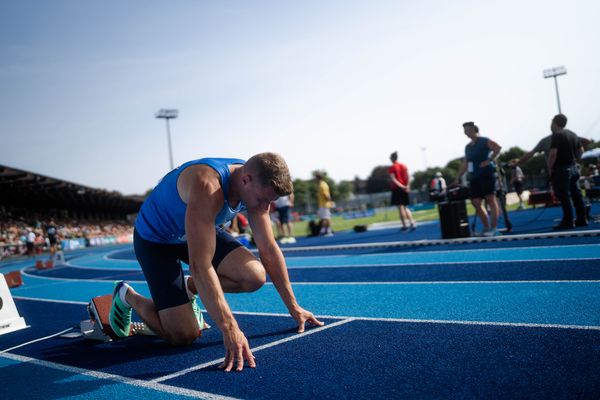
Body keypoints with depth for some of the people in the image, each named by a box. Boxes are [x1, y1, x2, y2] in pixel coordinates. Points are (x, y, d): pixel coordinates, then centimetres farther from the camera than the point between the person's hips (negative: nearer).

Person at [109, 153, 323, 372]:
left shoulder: (256, 187, -16)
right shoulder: (207, 188, -40)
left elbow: (269, 249, -8)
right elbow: (200, 265, -46)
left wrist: (293, 307, -7)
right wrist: (229, 329, -49)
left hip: (200, 231, 7)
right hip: (155, 239, -7)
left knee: (255, 276, -16)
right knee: (184, 336, -13)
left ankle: (189, 288, 12)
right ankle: (127, 296, 14)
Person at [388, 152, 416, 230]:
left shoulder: (391, 168, -6)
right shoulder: (404, 166, 11)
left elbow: (393, 179, -15)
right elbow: (408, 177, 1)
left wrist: (401, 186, -19)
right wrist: (407, 186, -6)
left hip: (396, 188, -5)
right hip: (405, 188, 5)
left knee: (400, 207, -3)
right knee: (405, 207, 13)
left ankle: (404, 225, -4)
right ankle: (412, 223, 0)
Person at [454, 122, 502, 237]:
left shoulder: (484, 141, -4)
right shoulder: (468, 147, 18)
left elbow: (498, 147, -18)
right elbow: (465, 164, 21)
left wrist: (489, 160, -21)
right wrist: (457, 179, 17)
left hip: (486, 174, -8)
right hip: (474, 177, 8)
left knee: (490, 199, -7)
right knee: (476, 202, 4)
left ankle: (494, 228, -5)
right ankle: (486, 228, 14)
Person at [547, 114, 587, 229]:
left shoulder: (557, 135, -13)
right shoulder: (573, 134, 13)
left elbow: (553, 153, -21)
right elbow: (581, 150, 20)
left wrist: (550, 168, -11)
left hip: (561, 170, -8)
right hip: (574, 168, 8)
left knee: (564, 196, -5)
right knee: (576, 194, 11)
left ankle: (568, 222, -5)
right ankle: (582, 219, 14)